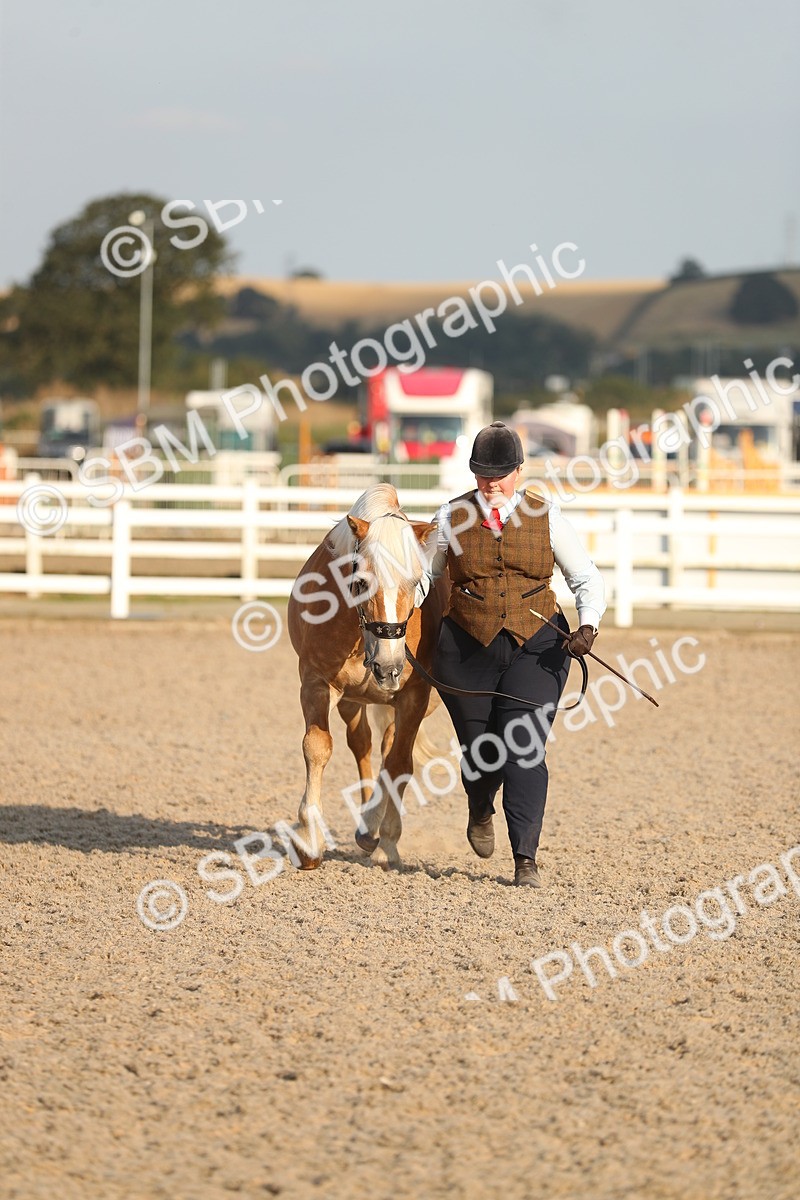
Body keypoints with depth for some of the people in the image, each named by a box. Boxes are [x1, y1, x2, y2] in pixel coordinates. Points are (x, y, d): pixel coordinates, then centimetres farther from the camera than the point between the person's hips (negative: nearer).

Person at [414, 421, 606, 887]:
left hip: (537, 647, -1)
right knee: (480, 751, 6)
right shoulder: (452, 517, 2)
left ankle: (526, 860, -13)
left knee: (525, 749, -14)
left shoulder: (546, 518, 1)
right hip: (468, 649, 1)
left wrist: (587, 626, -13)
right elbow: (424, 575, 13)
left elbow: (587, 578, 5)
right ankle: (480, 813, 43)